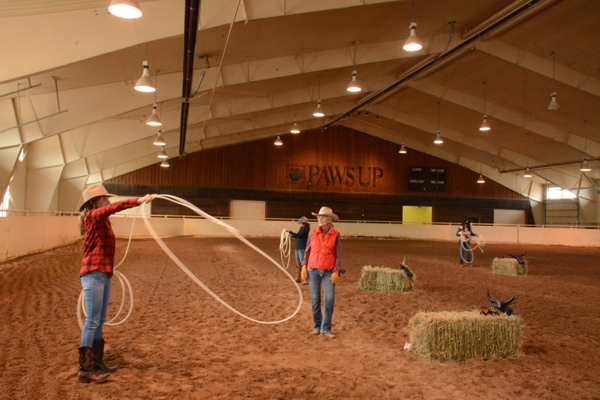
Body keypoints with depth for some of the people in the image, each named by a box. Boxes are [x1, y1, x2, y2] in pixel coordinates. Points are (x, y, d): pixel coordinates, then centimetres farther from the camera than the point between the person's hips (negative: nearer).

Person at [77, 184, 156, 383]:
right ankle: (85, 369, -2)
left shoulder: (101, 220, 18)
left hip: (104, 275, 10)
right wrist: (138, 201, -36)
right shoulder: (93, 215, -8)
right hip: (94, 274, -10)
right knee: (92, 321, -7)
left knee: (100, 321, 13)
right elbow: (114, 207, -28)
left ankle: (97, 364, 21)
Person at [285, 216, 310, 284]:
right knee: (298, 264, 15)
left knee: (302, 263, -10)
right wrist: (292, 235, 8)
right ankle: (298, 278, 25)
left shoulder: (305, 229, -14)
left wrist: (289, 231, -20)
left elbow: (298, 235, -23)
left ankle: (305, 280, -8)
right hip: (298, 248, 10)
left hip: (302, 248, -10)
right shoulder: (301, 228, 14)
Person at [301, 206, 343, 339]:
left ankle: (326, 329, 5)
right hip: (313, 270, 2)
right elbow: (307, 251, 8)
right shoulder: (313, 233, 2)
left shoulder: (336, 235, -3)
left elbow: (338, 255, -3)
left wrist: (336, 271, -11)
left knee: (329, 299, -6)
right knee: (315, 299, 7)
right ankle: (317, 326, 21)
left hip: (328, 272, -2)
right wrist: (304, 266, -1)